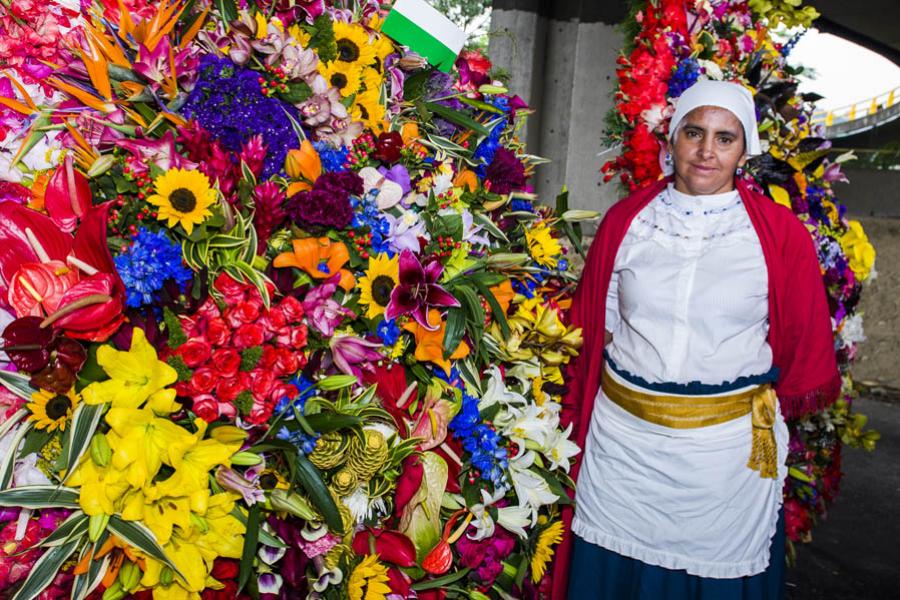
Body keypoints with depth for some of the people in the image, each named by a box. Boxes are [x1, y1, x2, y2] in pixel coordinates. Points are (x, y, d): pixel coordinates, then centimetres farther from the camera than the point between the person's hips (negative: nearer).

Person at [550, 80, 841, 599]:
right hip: (623, 438, 2)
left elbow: (806, 343, 5)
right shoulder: (626, 219, 1)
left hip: (728, 445, -1)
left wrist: (769, 409, 11)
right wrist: (580, 416, 5)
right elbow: (594, 326, 7)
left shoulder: (781, 234, -4)